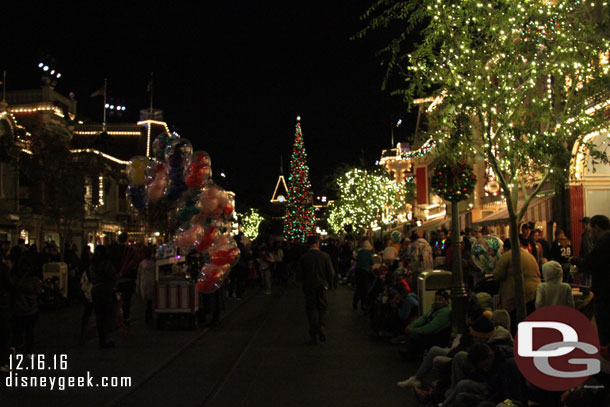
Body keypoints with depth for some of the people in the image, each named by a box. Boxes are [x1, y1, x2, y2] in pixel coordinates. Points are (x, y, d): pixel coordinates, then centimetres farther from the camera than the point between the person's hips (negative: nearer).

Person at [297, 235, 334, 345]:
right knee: (322, 308, 15)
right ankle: (322, 331, 0)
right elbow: (331, 273, -7)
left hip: (308, 287, 1)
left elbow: (300, 274, -2)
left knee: (312, 310, 9)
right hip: (322, 286, -1)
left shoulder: (303, 258, -9)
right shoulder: (325, 256, -11)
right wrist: (328, 283, 10)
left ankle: (314, 336, 10)